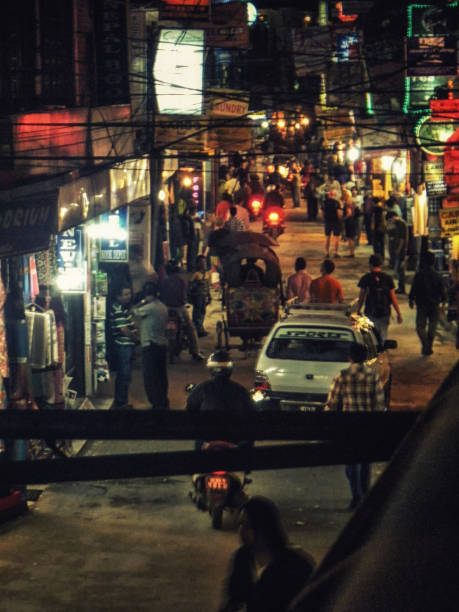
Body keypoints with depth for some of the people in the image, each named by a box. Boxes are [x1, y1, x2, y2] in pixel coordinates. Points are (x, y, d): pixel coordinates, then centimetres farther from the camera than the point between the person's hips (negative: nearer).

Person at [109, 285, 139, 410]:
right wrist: (137, 338, -9)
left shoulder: (124, 308, 14)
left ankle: (120, 402, 23)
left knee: (123, 376, 15)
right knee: (124, 376, -6)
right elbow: (124, 330, -22)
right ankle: (120, 404, -1)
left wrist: (136, 332, 6)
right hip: (123, 346, -10)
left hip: (127, 346, 10)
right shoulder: (118, 310, -19)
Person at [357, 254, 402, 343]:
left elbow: (361, 298, 1)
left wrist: (358, 312, 12)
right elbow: (393, 298, 1)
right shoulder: (387, 278, 1)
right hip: (384, 312, 1)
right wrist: (399, 314, 7)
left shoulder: (366, 278, -2)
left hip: (370, 313, -1)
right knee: (383, 338, 7)